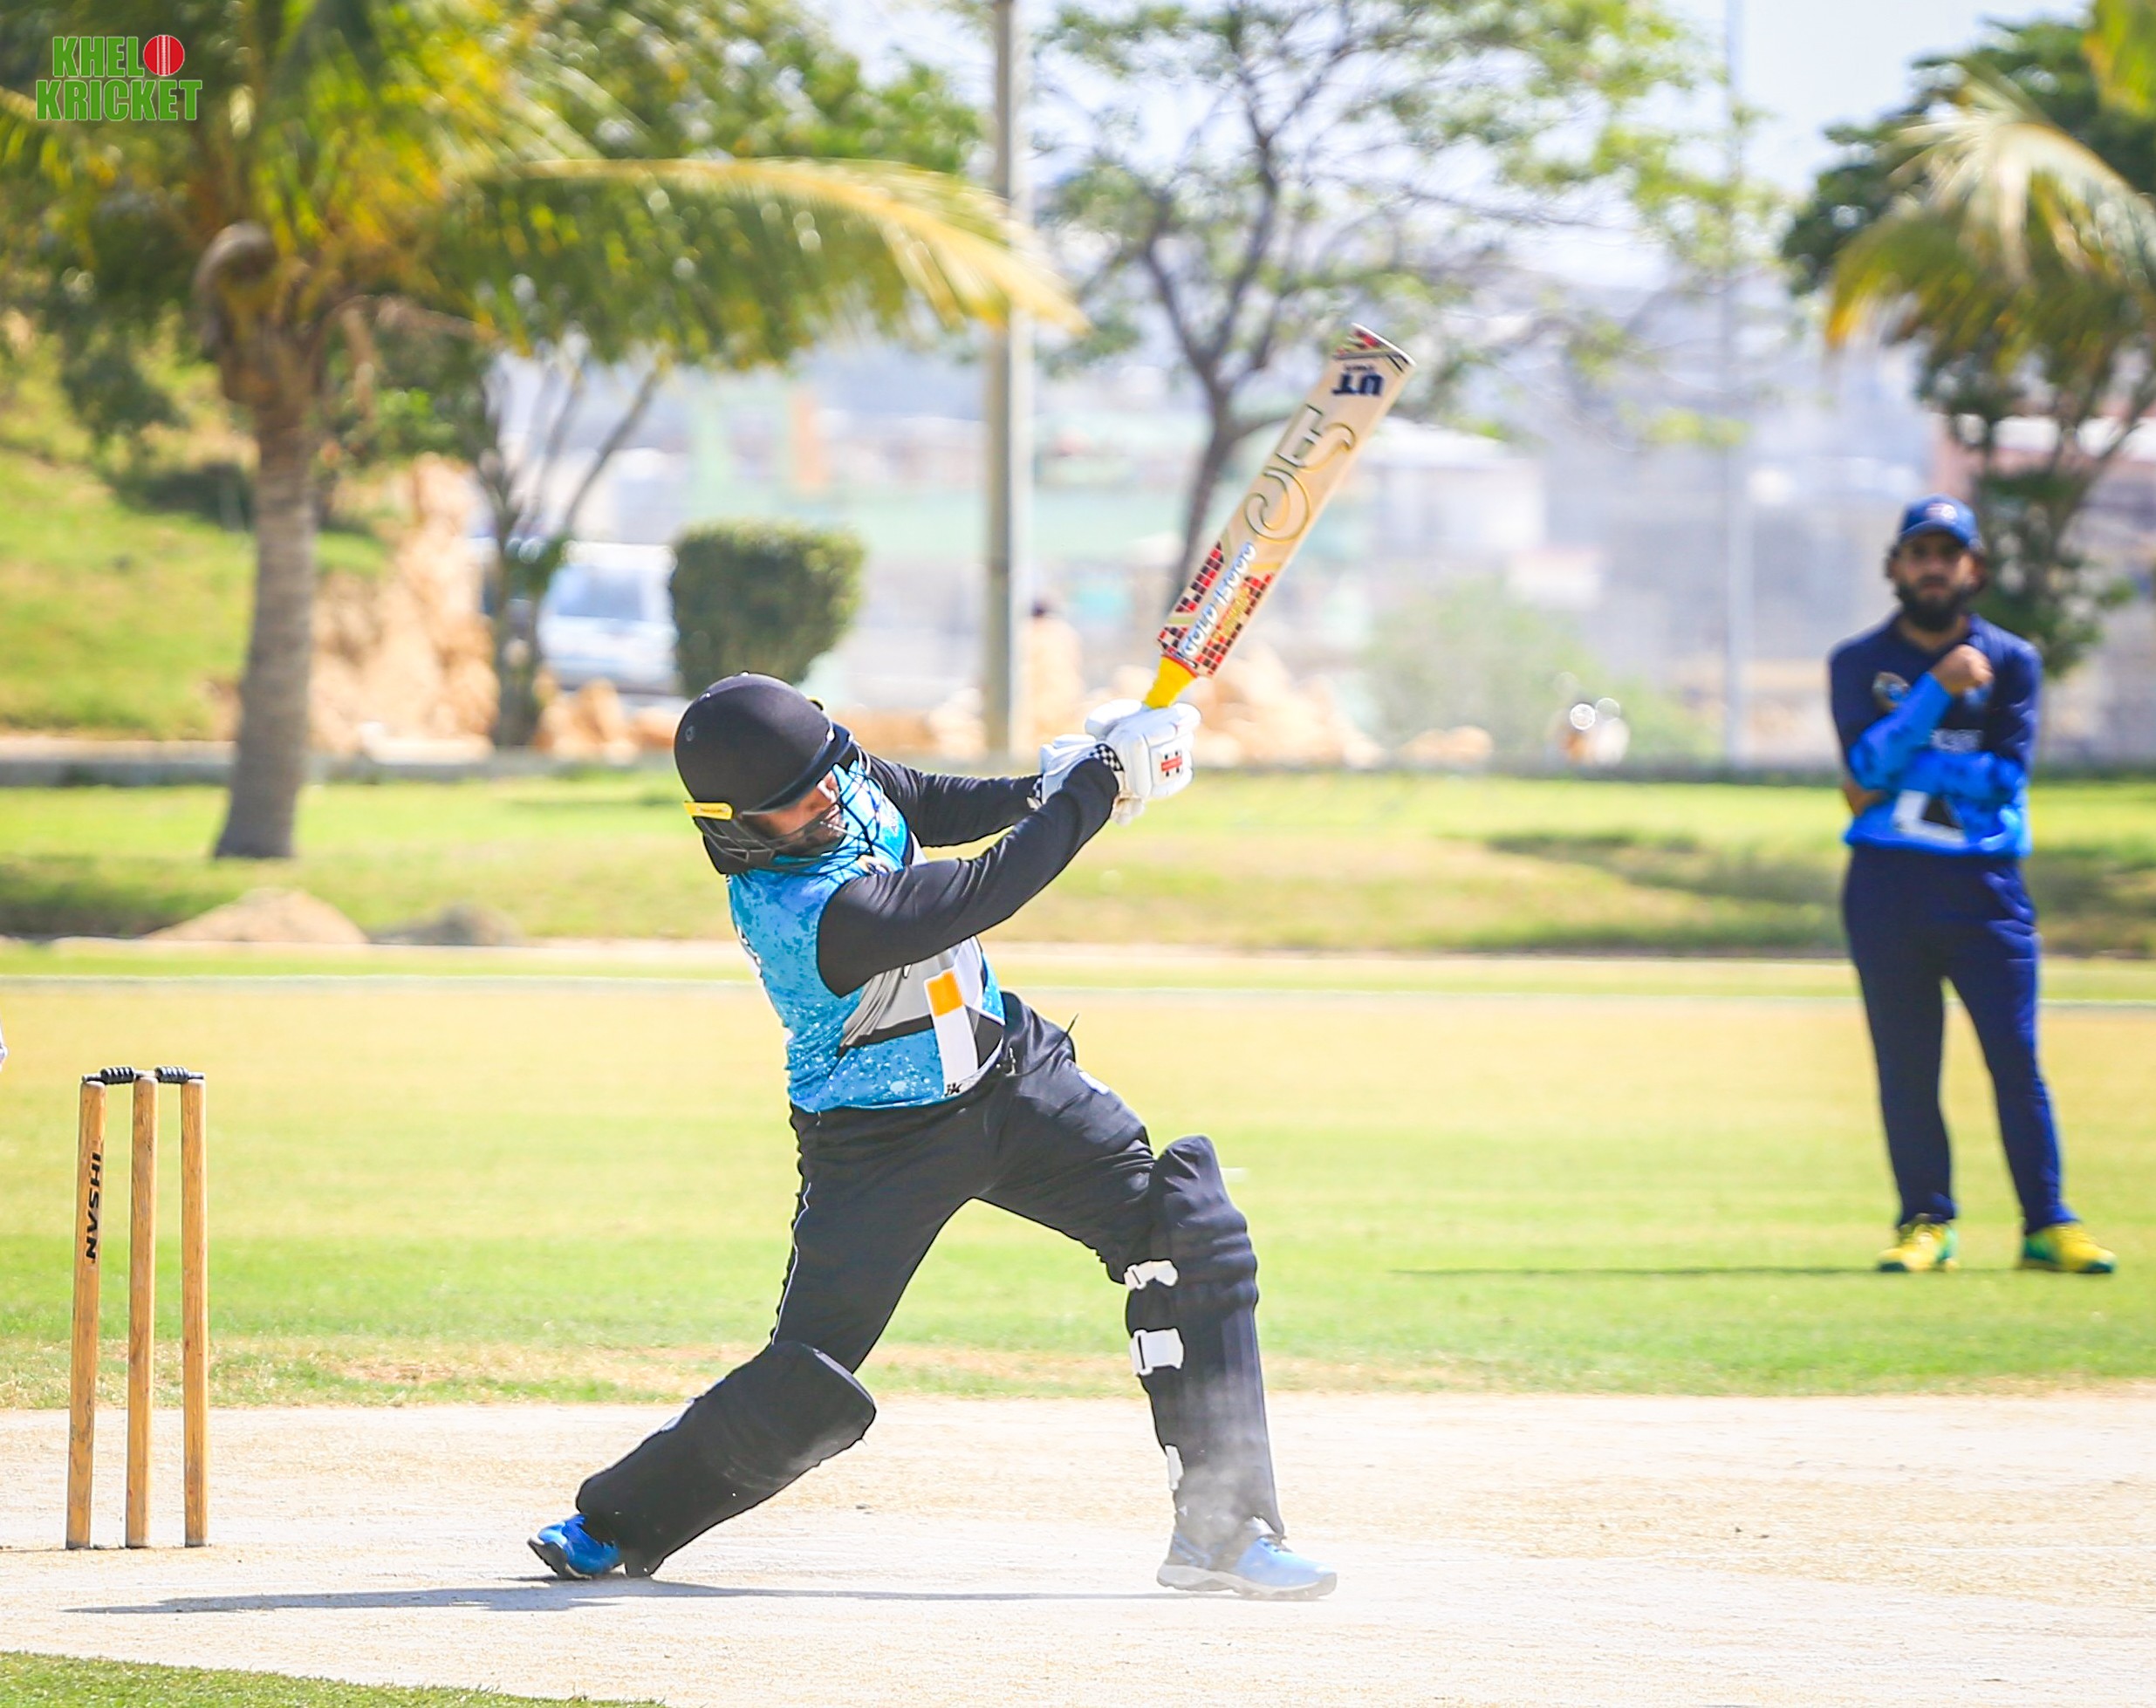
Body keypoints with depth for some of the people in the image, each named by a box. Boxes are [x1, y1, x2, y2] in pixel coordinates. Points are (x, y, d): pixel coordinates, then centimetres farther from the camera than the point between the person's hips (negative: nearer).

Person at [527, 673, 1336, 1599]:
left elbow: (928, 807, 14)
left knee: (1187, 1228, -8)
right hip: (881, 1141, -7)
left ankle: (1222, 1529, -4)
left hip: (1012, 1075, 7)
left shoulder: (847, 782, -8)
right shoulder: (800, 912, -33)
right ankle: (617, 1522, 19)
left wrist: (1038, 787, -3)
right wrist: (1088, 786, -21)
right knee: (807, 1392, -8)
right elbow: (985, 893, -29)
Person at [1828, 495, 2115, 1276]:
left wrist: (1897, 771, -8)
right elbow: (1868, 761, -8)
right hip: (1887, 883, 1)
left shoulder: (2010, 661, 7)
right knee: (1905, 1062, 0)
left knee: (2017, 1057, -6)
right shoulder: (1858, 663, 9)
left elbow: (2006, 774, -5)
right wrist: (1939, 689, -16)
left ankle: (2047, 1225, -2)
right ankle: (1926, 1222, 9)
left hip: (1984, 886, 0)